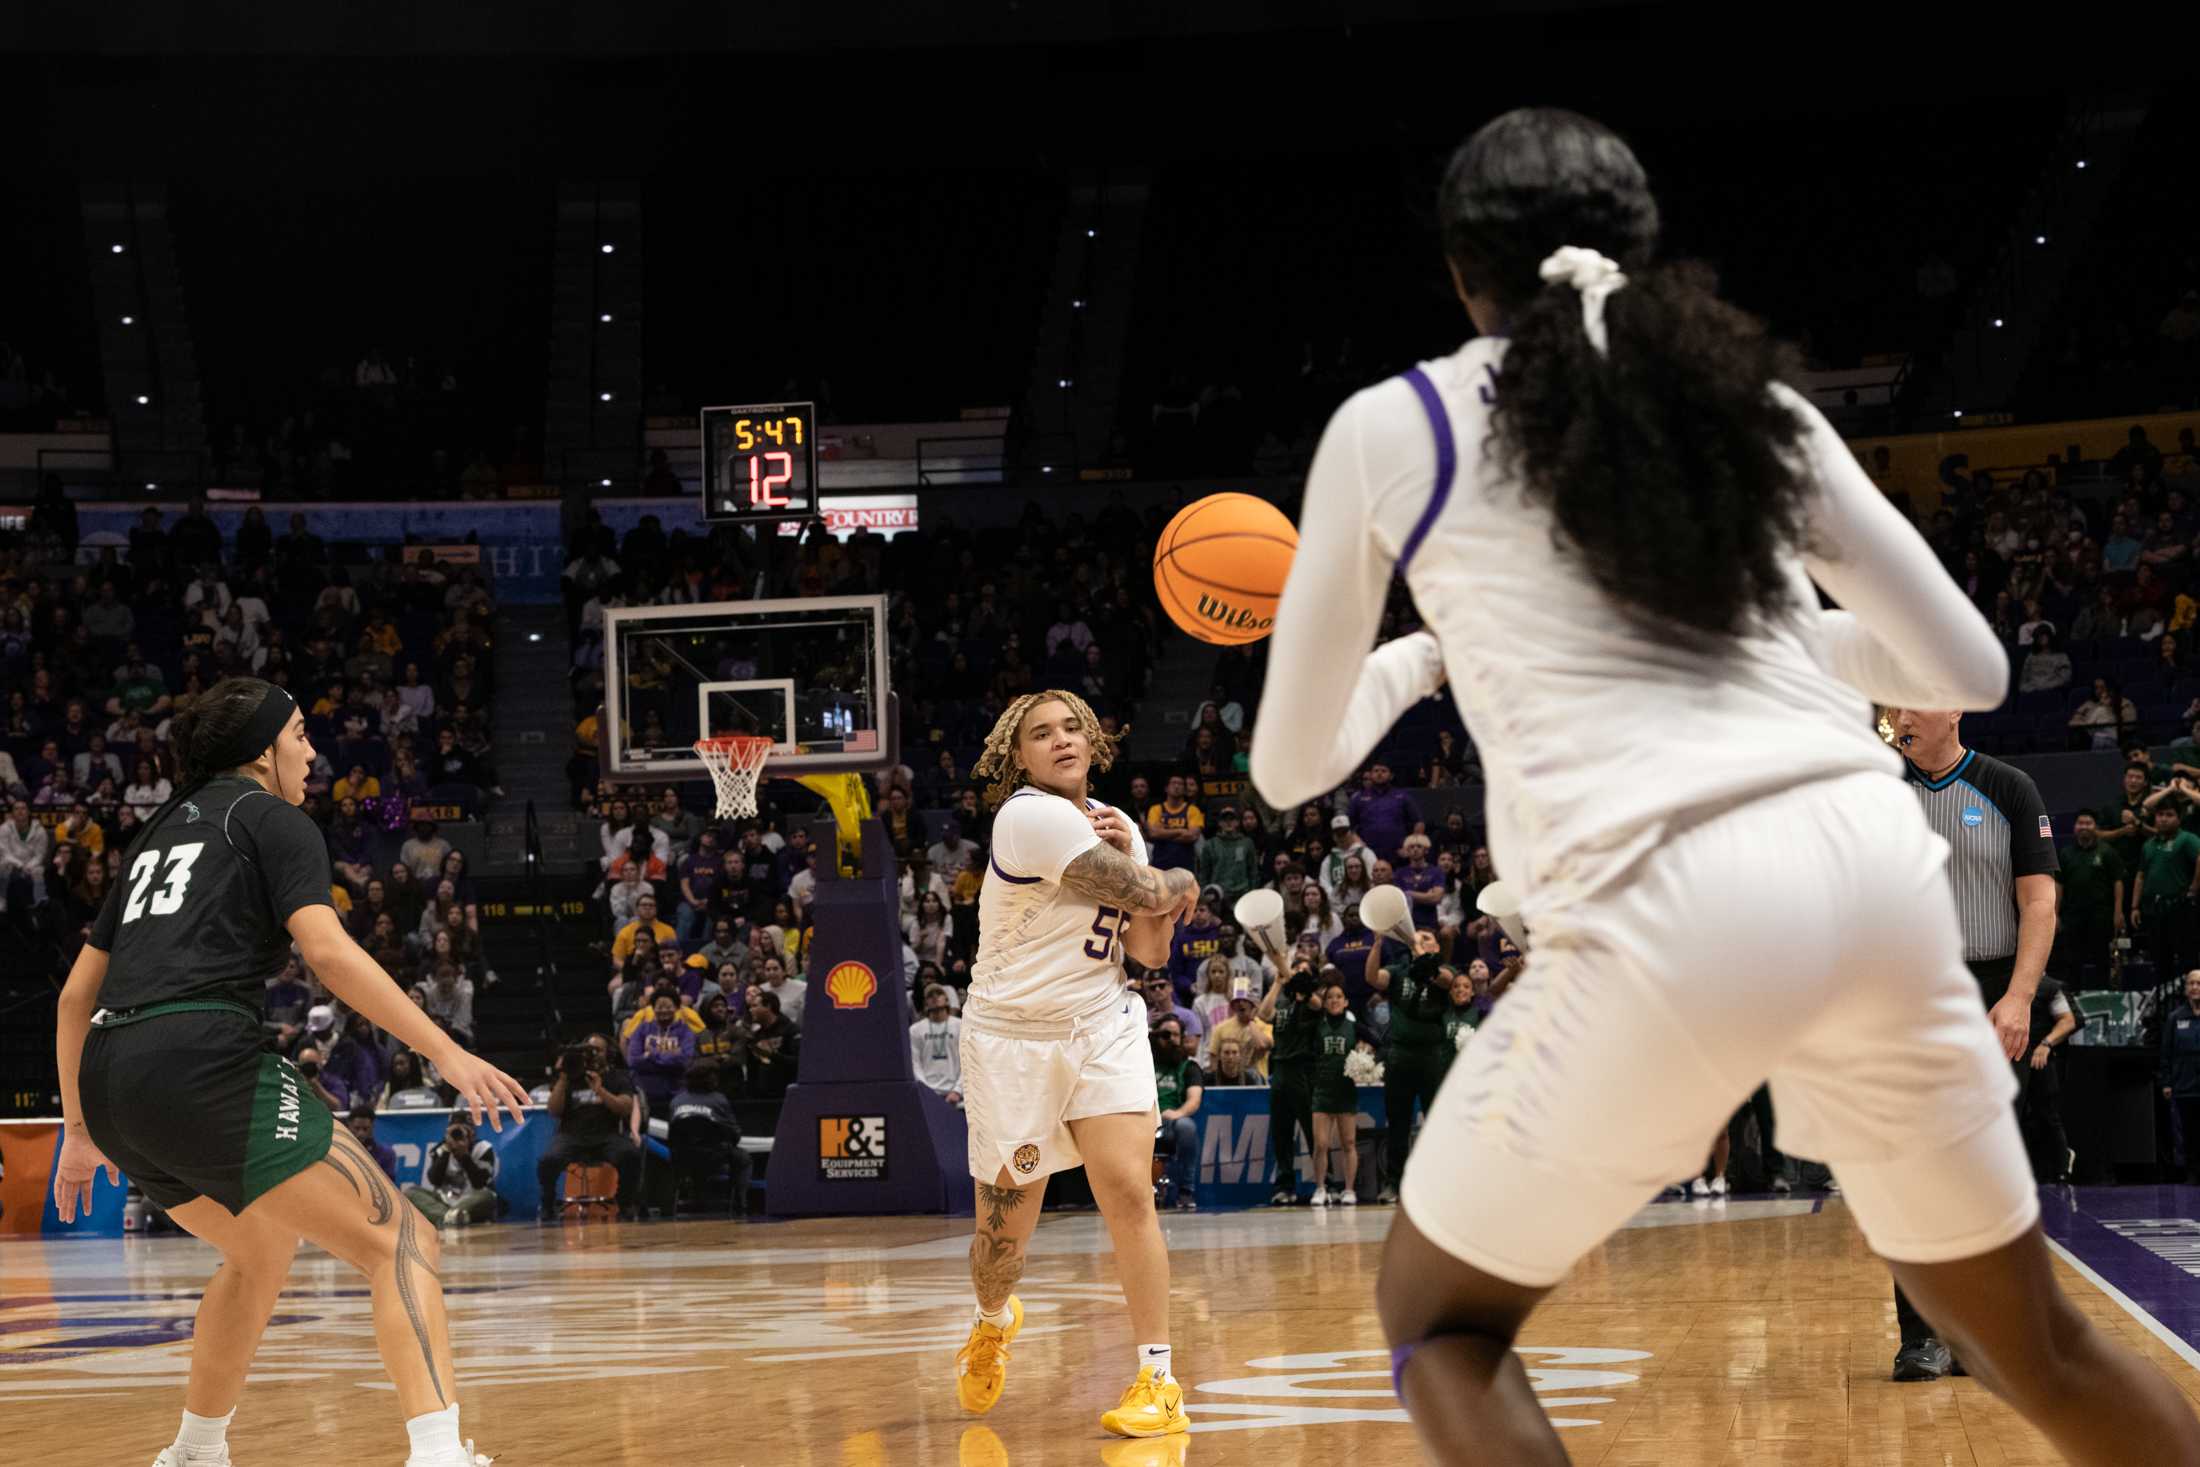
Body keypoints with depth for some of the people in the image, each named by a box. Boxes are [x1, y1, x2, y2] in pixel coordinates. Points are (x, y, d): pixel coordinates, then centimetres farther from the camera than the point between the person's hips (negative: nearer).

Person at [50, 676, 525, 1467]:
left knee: (261, 1248, 32)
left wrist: (80, 1129, 33)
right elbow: (327, 951, -9)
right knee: (399, 1241, -9)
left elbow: (77, 994, 27)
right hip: (204, 1062, -8)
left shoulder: (160, 832, 28)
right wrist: (448, 1054, -12)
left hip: (110, 1079, 8)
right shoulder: (271, 819, 7)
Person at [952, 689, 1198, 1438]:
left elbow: (1151, 950, 6)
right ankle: (993, 1321, 39)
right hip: (1011, 1036, -4)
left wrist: (1132, 860, -5)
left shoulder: (1116, 828, 9)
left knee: (1126, 1187, -17)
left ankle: (1159, 1380, -13)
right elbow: (1150, 896, -15)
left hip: (1102, 1028, 4)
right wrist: (1182, 882, 7)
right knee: (1004, 1229, 4)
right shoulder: (1030, 817, -16)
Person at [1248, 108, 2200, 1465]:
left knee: (1437, 1313, 18)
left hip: (1671, 910, -4)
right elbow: (1969, 669, 23)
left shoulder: (1389, 428, 11)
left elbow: (1291, 765, 18)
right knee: (2027, 1333, 23)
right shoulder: (1755, 399, 20)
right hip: (1878, 868, 4)